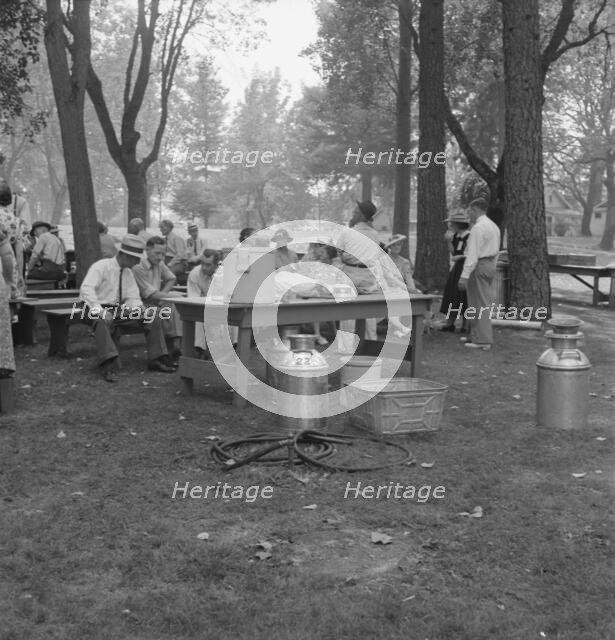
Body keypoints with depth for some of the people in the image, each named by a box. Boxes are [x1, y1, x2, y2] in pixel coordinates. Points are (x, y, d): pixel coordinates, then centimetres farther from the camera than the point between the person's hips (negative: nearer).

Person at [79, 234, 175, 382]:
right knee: (102, 321, -43)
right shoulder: (101, 267, -12)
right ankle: (108, 366, -46)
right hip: (96, 309, -7)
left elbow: (133, 297, 10)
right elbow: (86, 289, -24)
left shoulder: (128, 273, 11)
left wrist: (137, 308, -15)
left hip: (118, 310, 7)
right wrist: (100, 311, -36)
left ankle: (155, 360, -5)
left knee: (154, 317, -8)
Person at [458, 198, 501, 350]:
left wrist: (464, 276, -22)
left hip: (479, 266, -10)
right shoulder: (494, 226, 15)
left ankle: (483, 340, -3)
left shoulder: (478, 228, -16)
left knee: (479, 304, -5)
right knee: (485, 302, 14)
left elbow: (473, 254, -21)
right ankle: (475, 336, 23)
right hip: (490, 265, 10)